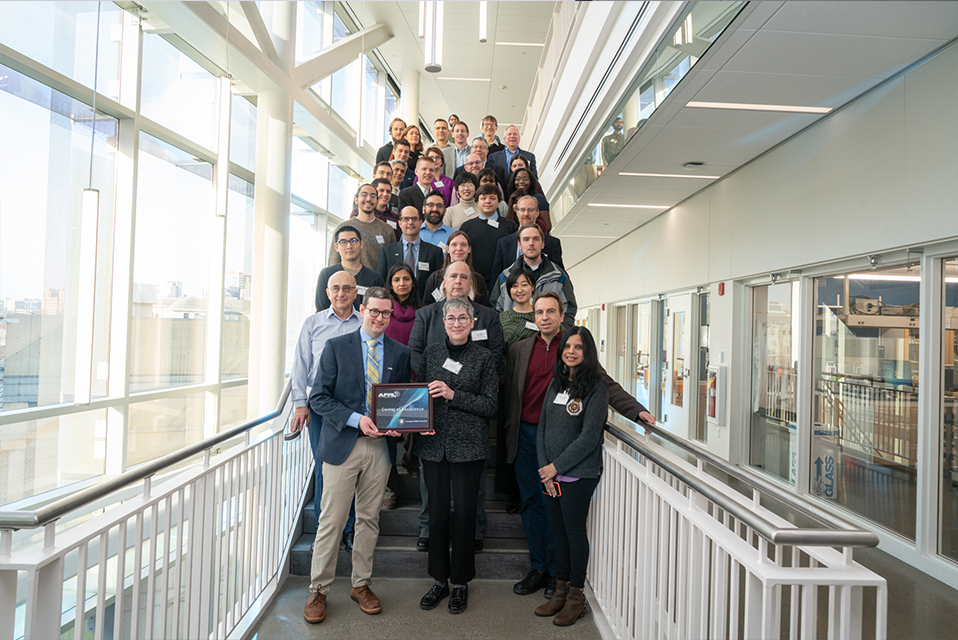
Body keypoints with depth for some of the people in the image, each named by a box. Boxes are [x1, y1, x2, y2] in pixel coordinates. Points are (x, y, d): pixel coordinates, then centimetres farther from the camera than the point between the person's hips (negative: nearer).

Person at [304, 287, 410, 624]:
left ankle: (361, 584, 29)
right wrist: (356, 419, -16)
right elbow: (318, 397, -5)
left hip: (380, 445, 3)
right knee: (331, 521, 3)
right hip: (342, 444, -2)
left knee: (369, 519, 13)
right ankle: (318, 591, 20)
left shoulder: (400, 353, 7)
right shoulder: (336, 347, 0)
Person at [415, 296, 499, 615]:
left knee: (464, 512, 5)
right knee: (437, 511, 10)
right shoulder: (431, 352, 8)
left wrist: (453, 395, -14)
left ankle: (461, 582, 23)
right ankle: (439, 579, 27)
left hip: (468, 446, -2)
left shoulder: (484, 358, -1)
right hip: (433, 443, 3)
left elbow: (490, 405, -5)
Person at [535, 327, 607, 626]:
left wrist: (556, 466, -12)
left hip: (578, 474, -5)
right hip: (550, 474, 6)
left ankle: (576, 596, 20)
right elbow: (542, 428, 9)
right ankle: (560, 590, 28)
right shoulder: (555, 384, 9)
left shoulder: (597, 389, -9)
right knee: (558, 530, 14)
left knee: (575, 531, 5)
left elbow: (588, 437, -14)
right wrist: (544, 468, -1)